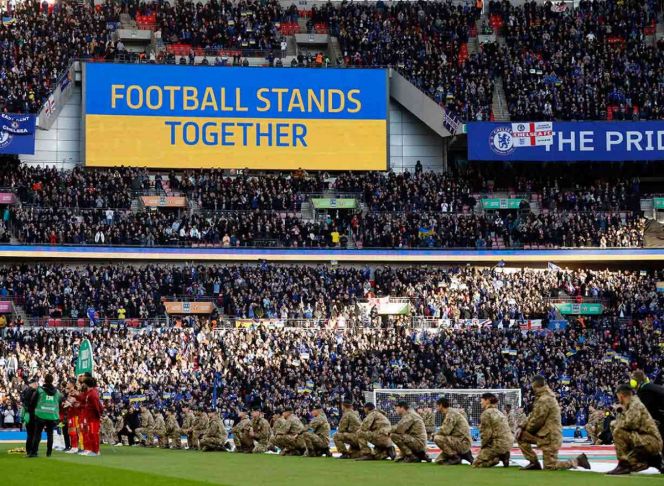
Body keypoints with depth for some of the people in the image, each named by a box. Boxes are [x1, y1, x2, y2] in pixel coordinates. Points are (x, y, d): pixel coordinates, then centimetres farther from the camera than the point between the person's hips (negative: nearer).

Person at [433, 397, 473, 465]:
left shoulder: (451, 413, -15)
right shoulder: (449, 413, 16)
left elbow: (445, 431, -22)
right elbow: (447, 431, 18)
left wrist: (435, 434, -4)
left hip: (463, 442, -10)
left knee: (437, 438, -25)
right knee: (438, 460, 9)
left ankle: (455, 458, -12)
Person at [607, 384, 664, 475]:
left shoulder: (636, 405, -9)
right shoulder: (630, 405, 20)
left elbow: (629, 423, -22)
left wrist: (615, 423, -5)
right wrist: (621, 412, 4)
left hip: (652, 442, -10)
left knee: (619, 432, -19)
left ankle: (624, 464, -15)